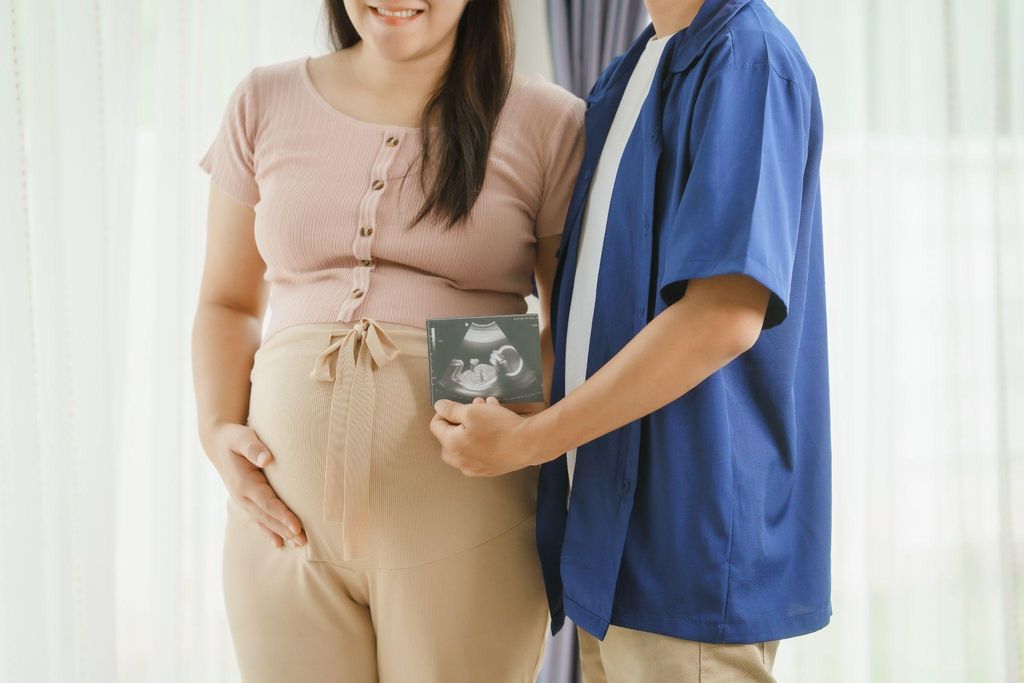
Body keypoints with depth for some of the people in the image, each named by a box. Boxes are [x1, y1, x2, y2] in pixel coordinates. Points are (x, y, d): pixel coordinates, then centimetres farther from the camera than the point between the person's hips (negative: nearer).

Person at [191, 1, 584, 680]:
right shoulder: (265, 103, 9)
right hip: (289, 516, 2)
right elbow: (227, 303, 16)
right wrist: (218, 430, -1)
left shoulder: (547, 121, 1)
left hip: (462, 524, -2)